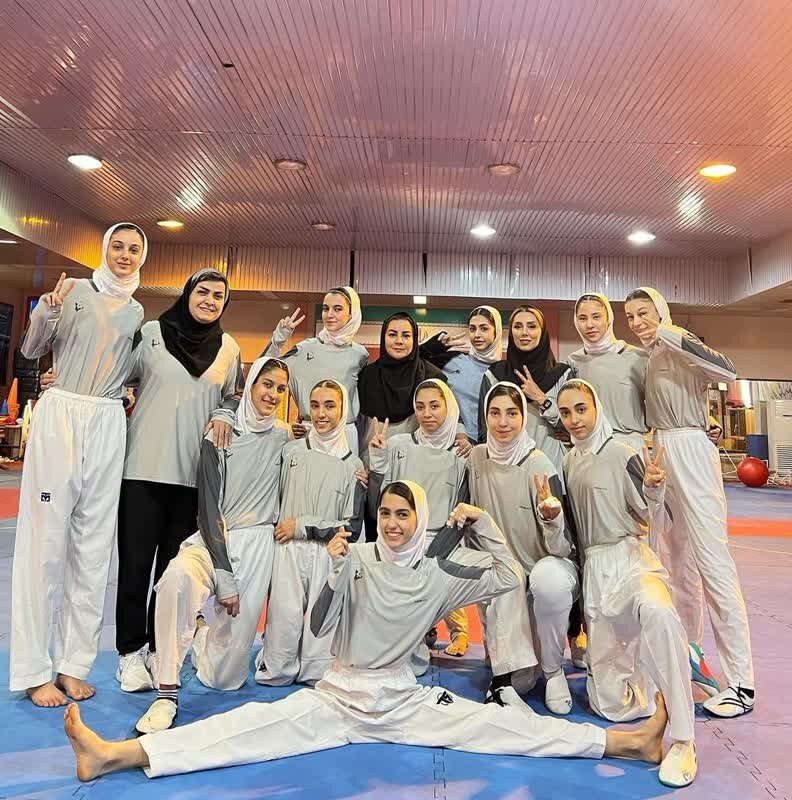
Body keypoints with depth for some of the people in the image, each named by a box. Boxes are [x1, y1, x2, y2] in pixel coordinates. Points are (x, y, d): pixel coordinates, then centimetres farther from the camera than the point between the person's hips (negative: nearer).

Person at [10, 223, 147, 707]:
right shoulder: (74, 290, 5)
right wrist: (47, 311, -14)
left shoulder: (137, 313, 15)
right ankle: (34, 670, 9)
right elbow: (32, 351, 2)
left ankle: (74, 664, 14)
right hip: (59, 415, -3)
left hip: (108, 424, 4)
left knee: (94, 545, 4)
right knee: (46, 540, -1)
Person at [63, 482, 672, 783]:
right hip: (338, 695, 0)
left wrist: (481, 522, -7)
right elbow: (320, 626, -7)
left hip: (405, 700, 0)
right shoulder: (356, 558, -4)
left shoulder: (438, 576, 0)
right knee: (258, 724, -19)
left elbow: (510, 577, 2)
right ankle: (116, 754, -28)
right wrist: (332, 572, -23)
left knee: (492, 723, -13)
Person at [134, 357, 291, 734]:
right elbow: (208, 508, -9)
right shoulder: (220, 437, -4)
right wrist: (224, 576, -14)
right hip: (213, 538, -1)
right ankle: (167, 693, -21)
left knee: (223, 674, 2)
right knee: (177, 578, -38)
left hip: (256, 546, 2)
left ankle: (201, 633, 37)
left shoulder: (285, 437, 4)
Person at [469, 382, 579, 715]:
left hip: (549, 567, -2)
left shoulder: (539, 466, -20)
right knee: (517, 681, -16)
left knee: (548, 577, -39)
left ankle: (553, 670, -13)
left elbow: (560, 549, -24)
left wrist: (552, 516, -42)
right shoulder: (477, 457, -6)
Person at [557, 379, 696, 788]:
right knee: (612, 704, 6)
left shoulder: (622, 454, -8)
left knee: (657, 613, -44)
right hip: (593, 569, 5)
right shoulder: (569, 460, 9)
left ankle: (683, 741, -30)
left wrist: (652, 489, -29)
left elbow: (656, 524, -11)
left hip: (630, 559, -5)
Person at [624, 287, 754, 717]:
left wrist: (671, 335, -21)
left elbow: (727, 371, -22)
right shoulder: (647, 357, 18)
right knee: (675, 563, 12)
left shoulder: (679, 345, -3)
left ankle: (741, 683, -4)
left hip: (688, 452, -8)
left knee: (711, 561, -10)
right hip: (656, 455, 8)